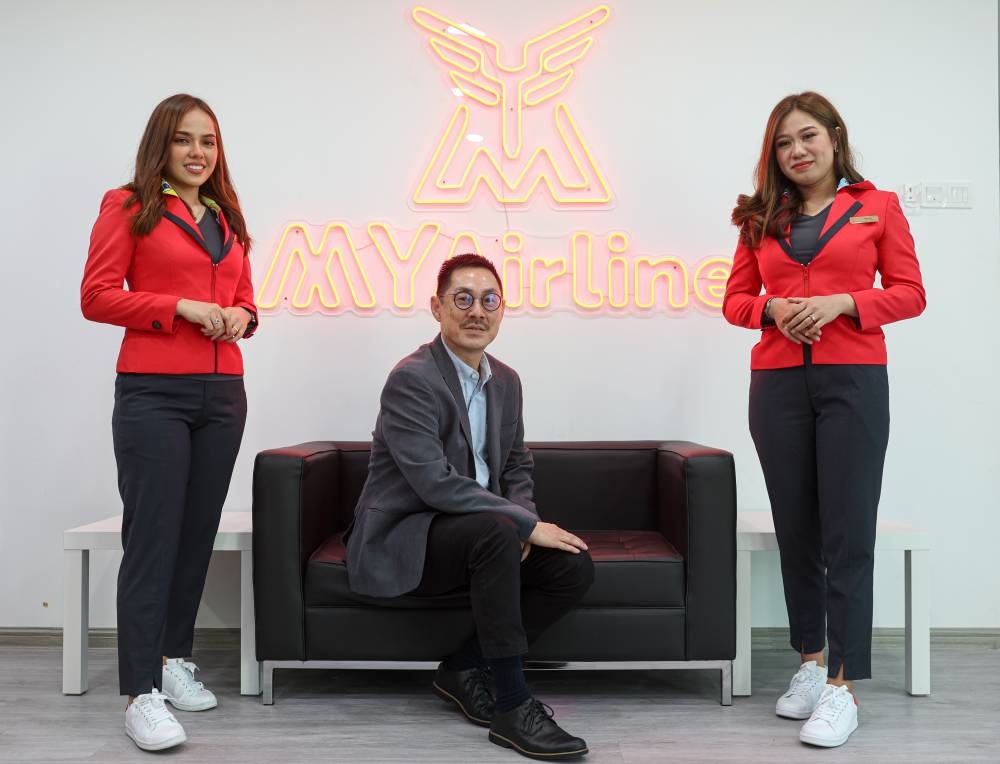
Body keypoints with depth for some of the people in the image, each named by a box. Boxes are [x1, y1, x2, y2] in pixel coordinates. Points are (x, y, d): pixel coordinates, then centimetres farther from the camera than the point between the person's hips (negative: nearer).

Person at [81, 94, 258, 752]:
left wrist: (240, 316, 1)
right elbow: (97, 297, -5)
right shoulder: (129, 206, 2)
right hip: (153, 393, -6)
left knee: (198, 531, 9)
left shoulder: (227, 218, 19)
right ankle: (141, 692, -3)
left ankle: (174, 658, 24)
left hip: (223, 394, 6)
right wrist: (181, 307, -14)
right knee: (152, 536, -8)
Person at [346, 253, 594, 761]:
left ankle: (463, 668, 4)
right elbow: (435, 484, -26)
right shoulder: (412, 379, -18)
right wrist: (524, 523, -22)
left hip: (471, 536, 8)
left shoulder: (506, 381, 8)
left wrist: (519, 520, -7)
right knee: (494, 529, -35)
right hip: (400, 542, -8)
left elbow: (517, 466, 16)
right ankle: (513, 705, -25)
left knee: (574, 568, -10)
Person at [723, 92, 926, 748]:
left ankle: (844, 687, 1)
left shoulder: (878, 207, 6)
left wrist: (841, 302, -12)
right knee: (796, 528, 8)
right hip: (778, 382, 3)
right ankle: (812, 662, 23)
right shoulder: (762, 218, 14)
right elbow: (736, 299, 14)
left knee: (849, 533, -5)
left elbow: (909, 294, 3)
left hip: (853, 380, -3)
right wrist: (774, 309, -7)